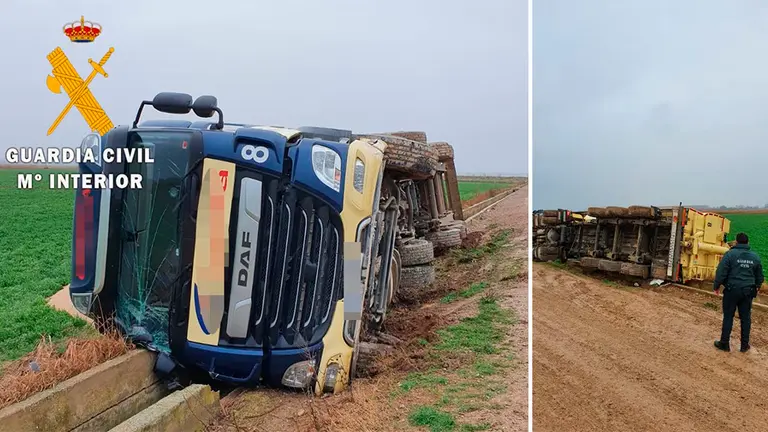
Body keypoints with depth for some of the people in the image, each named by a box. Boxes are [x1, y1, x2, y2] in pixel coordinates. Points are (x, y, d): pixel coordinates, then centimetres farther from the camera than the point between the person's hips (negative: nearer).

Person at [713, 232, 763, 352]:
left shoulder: (730, 254, -10)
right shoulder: (755, 257, 6)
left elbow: (721, 272, -12)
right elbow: (759, 276, 18)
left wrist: (717, 286, 0)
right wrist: (757, 286, 36)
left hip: (732, 289, -4)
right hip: (748, 291, 4)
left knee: (728, 317, 3)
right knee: (746, 318, 12)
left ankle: (724, 343, 8)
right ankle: (745, 345, 19)